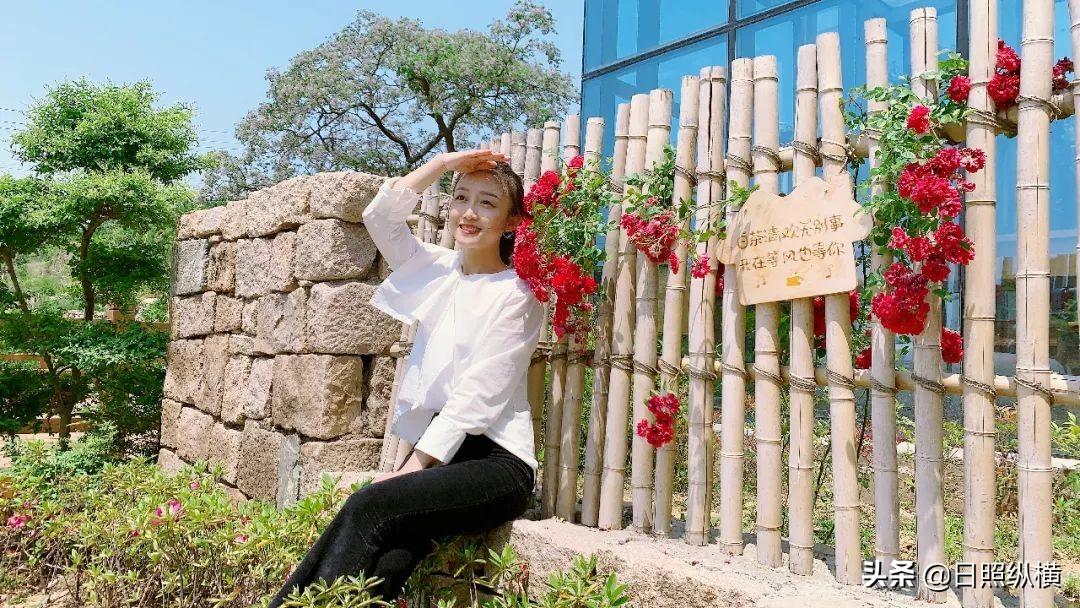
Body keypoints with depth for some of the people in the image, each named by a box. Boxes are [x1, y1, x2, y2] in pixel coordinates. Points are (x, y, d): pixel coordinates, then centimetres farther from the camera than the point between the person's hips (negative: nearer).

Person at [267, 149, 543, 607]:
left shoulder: (516, 293, -4)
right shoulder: (439, 267, 14)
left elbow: (477, 394, -12)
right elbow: (380, 216, 5)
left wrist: (414, 465, -16)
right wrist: (445, 162, 2)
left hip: (494, 461, -4)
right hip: (436, 451, 4)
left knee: (368, 507, -27)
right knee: (387, 566, -23)